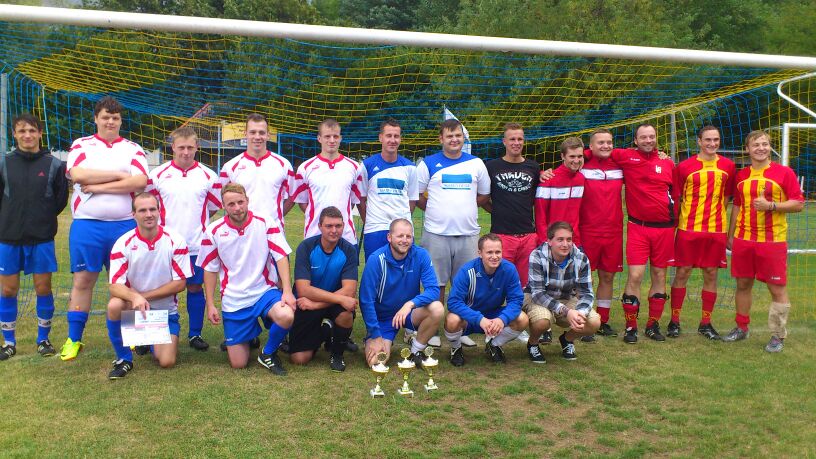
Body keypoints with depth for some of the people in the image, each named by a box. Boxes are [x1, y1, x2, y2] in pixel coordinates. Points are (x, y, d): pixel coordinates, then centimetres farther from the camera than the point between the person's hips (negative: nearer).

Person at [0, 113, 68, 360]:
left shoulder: (54, 165, -1)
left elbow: (61, 199, 4)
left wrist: (42, 218, 1)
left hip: (42, 239, -1)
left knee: (43, 288, 4)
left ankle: (43, 338, 20)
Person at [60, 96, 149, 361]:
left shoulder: (133, 149, 8)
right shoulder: (81, 146, 8)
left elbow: (140, 181, -10)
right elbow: (77, 174, -12)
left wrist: (97, 186, -12)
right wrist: (119, 175, -11)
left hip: (124, 225, 1)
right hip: (86, 224, 0)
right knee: (83, 280, 3)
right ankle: (74, 340, 12)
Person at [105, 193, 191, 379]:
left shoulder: (175, 241, -12)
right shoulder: (123, 243, -12)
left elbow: (180, 283, -11)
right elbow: (115, 286, -17)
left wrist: (144, 296, -16)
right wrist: (135, 297, -38)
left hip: (166, 310, 0)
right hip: (133, 307, 0)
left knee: (166, 362, -14)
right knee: (115, 305, -34)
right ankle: (124, 359, -9)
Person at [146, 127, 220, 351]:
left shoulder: (208, 175, 2)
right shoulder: (158, 174, 1)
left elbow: (214, 206, 12)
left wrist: (195, 220, 9)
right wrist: (166, 222, 5)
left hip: (197, 245, 0)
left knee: (195, 287, 7)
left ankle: (195, 334, 19)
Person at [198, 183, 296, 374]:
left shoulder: (265, 223, -6)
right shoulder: (214, 231, -2)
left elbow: (281, 257, -9)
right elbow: (210, 269, 5)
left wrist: (287, 291, -20)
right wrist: (210, 305, 1)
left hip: (265, 291, -1)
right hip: (233, 300, 1)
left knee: (286, 316, -35)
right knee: (238, 363, 0)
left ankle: (268, 354, -4)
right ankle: (248, 334, 35)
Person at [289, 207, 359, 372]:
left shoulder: (348, 250, -13)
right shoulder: (306, 247, -16)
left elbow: (349, 291, -21)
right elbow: (303, 290, -24)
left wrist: (316, 304, -28)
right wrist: (340, 298, -31)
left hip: (335, 303, 1)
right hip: (306, 304, 0)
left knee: (346, 314, -34)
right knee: (299, 358, -10)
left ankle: (337, 353, -3)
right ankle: (320, 334, 24)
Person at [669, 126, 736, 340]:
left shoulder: (728, 166, 6)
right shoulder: (685, 166, -1)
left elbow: (727, 196, 15)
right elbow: (675, 198, 3)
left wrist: (715, 214, 7)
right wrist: (672, 225, -2)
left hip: (716, 229, 2)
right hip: (688, 228, -2)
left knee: (711, 275, 6)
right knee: (682, 273, 1)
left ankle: (705, 323, 18)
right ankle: (674, 321, 11)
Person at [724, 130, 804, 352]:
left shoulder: (784, 172, -3)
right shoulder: (741, 175, 11)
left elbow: (799, 204, -4)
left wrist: (771, 205, -17)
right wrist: (731, 235, 16)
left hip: (773, 240, -4)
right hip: (743, 240, 4)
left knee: (778, 288, 0)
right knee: (742, 284, 12)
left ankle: (778, 336, 12)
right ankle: (741, 328, 26)